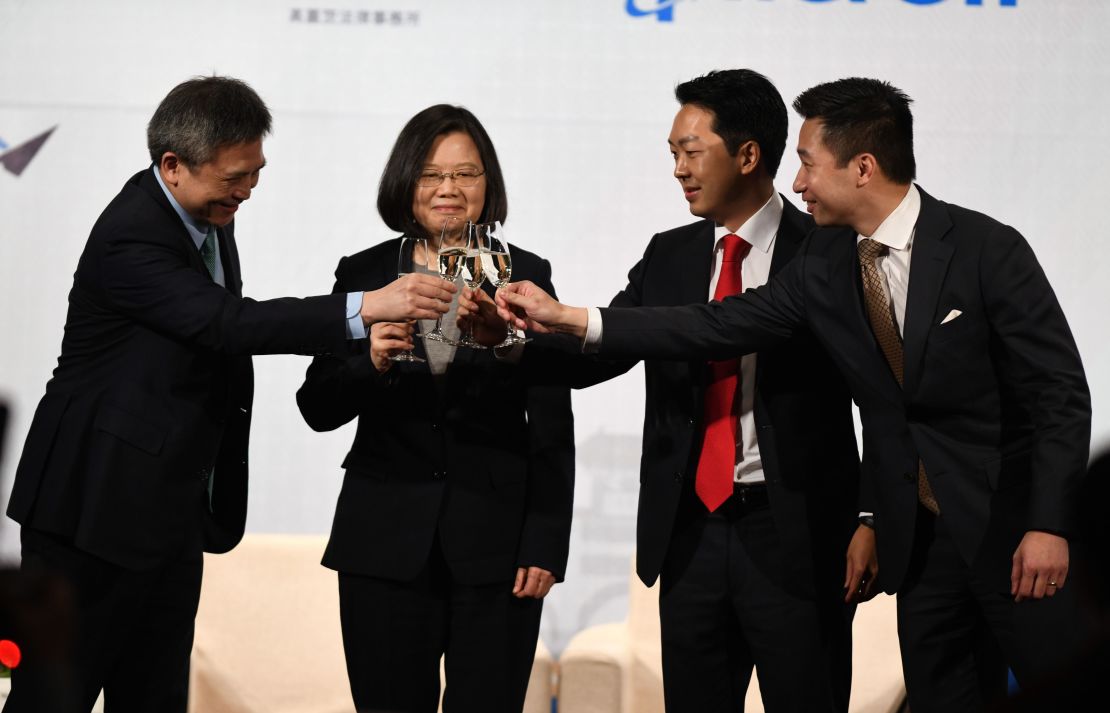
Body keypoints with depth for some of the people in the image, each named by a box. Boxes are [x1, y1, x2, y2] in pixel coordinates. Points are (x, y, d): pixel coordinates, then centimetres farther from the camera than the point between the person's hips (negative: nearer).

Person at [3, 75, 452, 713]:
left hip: (174, 515, 9)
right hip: (97, 513, -9)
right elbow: (227, 322, -33)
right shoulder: (130, 237, -22)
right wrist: (367, 308, -38)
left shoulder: (211, 217, 8)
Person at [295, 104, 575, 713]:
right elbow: (317, 410, 4)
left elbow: (553, 428, 2)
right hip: (386, 546, 1)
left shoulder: (526, 276, 4)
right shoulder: (364, 275, 7)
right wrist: (372, 364, -16)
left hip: (495, 548, -1)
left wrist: (545, 546, -5)